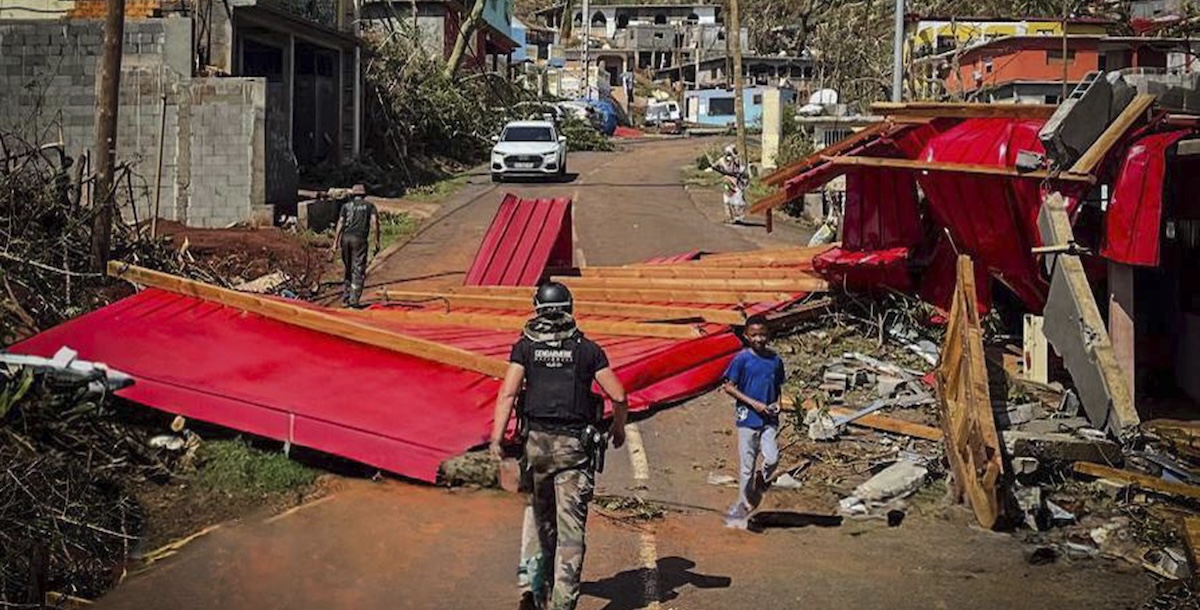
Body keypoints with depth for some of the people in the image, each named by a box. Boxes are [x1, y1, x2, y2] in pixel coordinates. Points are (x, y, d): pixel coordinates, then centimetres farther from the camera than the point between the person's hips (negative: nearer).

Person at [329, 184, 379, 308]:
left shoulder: (346, 205, 16)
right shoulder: (370, 206, 12)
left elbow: (340, 223, 5)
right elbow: (374, 223, -2)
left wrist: (335, 242, 3)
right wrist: (377, 242, -2)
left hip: (346, 238, 3)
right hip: (359, 239, -3)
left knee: (347, 270, 13)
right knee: (358, 271, -2)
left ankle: (345, 299, 12)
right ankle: (354, 300, -12)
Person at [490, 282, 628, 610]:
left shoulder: (525, 346, 4)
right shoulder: (587, 349, 3)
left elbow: (508, 392, -8)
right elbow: (617, 395, 1)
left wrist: (496, 437, -9)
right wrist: (619, 427, 19)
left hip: (537, 440, 2)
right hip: (575, 444, -1)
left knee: (542, 516, 21)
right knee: (571, 527, -3)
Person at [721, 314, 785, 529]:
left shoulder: (775, 360, 7)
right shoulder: (742, 359, -6)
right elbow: (729, 387, -6)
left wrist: (777, 403, -1)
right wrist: (753, 403, -13)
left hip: (769, 419, 3)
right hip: (747, 419, -3)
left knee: (772, 459, -13)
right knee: (747, 466, 0)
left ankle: (758, 486, 15)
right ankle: (744, 506, 14)